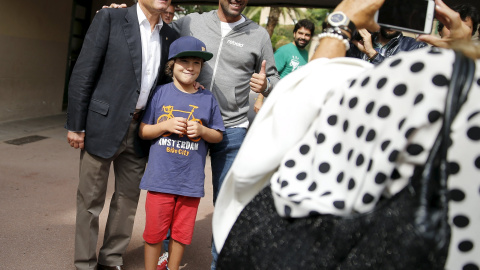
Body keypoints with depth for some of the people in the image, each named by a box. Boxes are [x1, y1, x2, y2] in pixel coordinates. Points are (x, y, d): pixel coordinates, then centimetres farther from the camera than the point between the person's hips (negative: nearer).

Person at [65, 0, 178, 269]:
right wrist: (76, 125, -10)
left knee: (128, 198, 13)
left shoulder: (170, 37, 8)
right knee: (91, 199, 6)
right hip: (104, 125, -5)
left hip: (139, 131, 5)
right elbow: (83, 73, -8)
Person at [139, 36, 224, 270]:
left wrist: (202, 131, -12)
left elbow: (218, 136, 8)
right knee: (154, 232, 7)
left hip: (191, 180, 2)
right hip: (160, 178, -1)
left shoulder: (207, 99, 3)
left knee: (181, 233, 14)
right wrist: (166, 125, -14)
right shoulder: (161, 93, -1)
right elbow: (143, 131, 2)